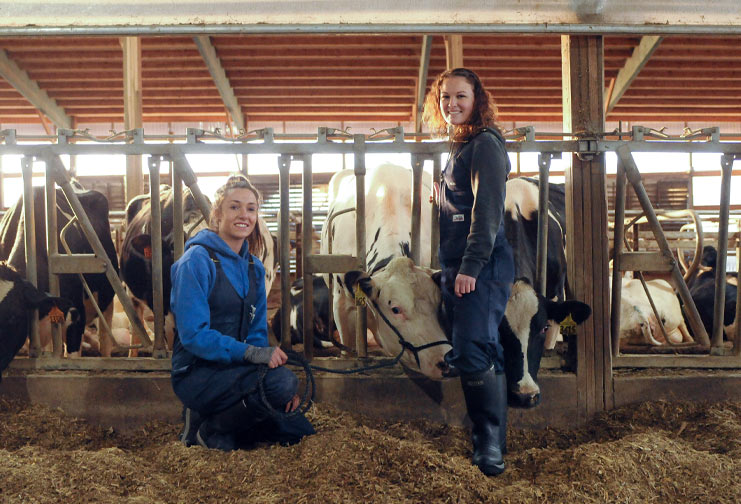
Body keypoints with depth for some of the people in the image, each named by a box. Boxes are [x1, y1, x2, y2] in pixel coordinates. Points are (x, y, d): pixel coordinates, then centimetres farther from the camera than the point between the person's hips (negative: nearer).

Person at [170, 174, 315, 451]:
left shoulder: (253, 267, 10)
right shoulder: (196, 260, -12)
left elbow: (257, 332, 12)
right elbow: (193, 335, -19)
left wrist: (269, 355, -8)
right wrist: (249, 352, -27)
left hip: (232, 366, 7)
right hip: (196, 373, -7)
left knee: (299, 430, -1)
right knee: (280, 382, -30)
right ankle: (209, 427, -7)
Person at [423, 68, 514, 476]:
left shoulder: (485, 143, -7)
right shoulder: (457, 147, 20)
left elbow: (487, 210, -15)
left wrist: (471, 267, -20)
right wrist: (450, 269, 18)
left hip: (482, 268, -9)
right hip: (456, 268, 9)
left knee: (472, 353, -14)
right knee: (466, 354, 9)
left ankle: (492, 447, -5)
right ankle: (484, 438, 18)